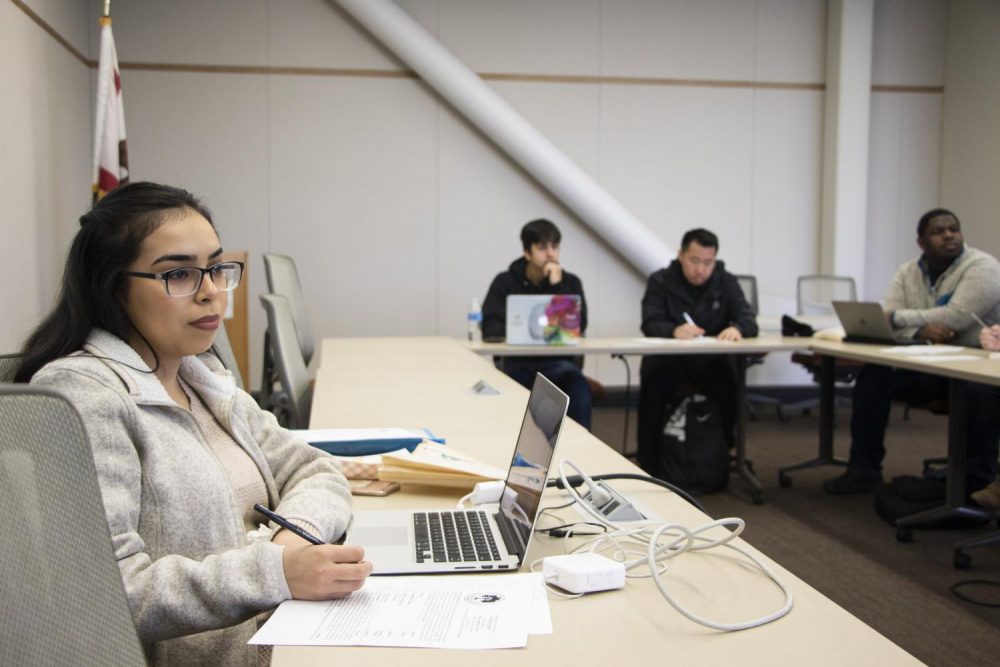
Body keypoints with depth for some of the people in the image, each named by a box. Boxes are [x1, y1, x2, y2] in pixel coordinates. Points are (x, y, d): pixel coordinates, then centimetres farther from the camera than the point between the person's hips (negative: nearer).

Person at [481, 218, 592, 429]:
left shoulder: (570, 282, 6)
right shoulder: (505, 282, 3)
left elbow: (579, 327, -8)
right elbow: (490, 329, -8)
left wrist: (557, 286, -13)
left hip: (557, 362, 1)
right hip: (518, 362, -1)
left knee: (579, 386, -29)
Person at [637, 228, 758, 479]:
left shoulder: (726, 282, 6)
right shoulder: (660, 281, 0)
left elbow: (749, 321, -4)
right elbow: (649, 324, -13)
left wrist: (737, 329, -30)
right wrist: (674, 330, -36)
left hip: (711, 360, 2)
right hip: (667, 359, -1)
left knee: (730, 386, -30)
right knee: (653, 384, -33)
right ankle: (649, 464, -19)